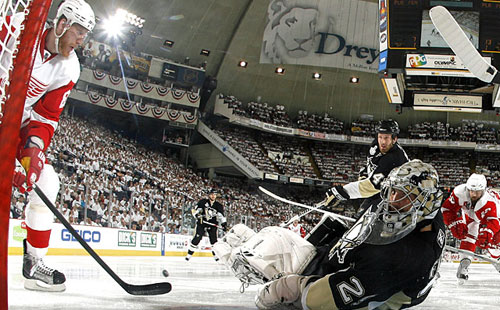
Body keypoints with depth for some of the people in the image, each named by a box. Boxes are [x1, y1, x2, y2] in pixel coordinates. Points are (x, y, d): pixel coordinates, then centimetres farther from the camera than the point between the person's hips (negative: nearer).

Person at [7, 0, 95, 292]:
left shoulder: (69, 68, -3)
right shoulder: (17, 27, -18)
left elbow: (47, 115, -2)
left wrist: (35, 147, -18)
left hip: (18, 125, 5)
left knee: (46, 180, -6)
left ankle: (34, 262, 4)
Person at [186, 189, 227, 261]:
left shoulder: (218, 205, 3)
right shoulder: (203, 202, -4)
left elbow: (221, 216, 2)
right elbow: (195, 210, -3)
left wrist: (224, 223, -11)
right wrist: (197, 216, -20)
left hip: (212, 224, 2)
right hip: (201, 223, -2)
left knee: (214, 239, -3)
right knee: (197, 238, -9)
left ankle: (216, 254, 11)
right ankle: (189, 254, -3)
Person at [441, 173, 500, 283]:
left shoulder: (489, 201, -43)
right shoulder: (460, 192, -34)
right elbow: (447, 208, -23)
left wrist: (486, 234, -70)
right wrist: (455, 224, -32)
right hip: (473, 216, 1)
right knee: (468, 236, -12)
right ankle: (464, 264, -11)